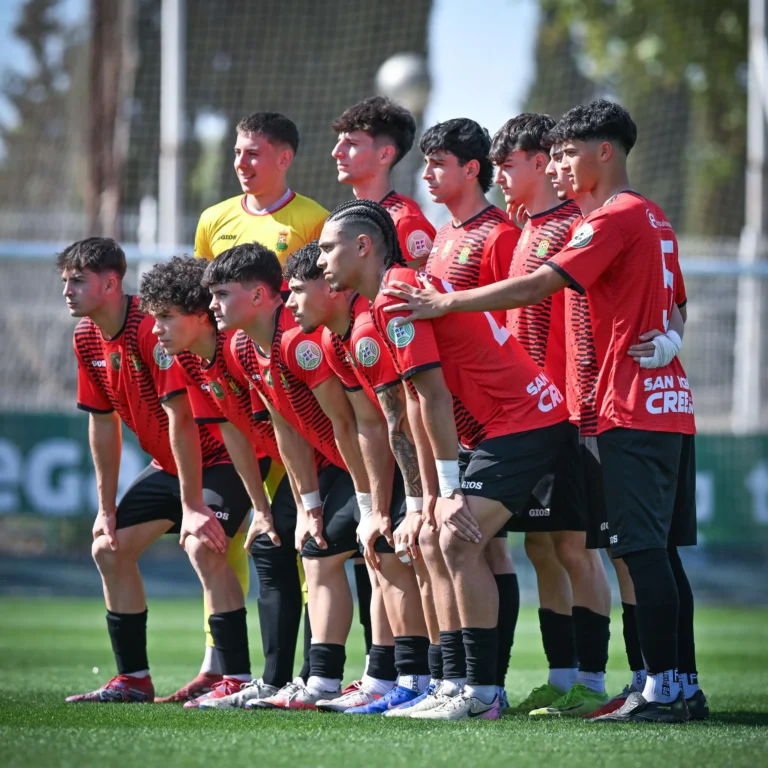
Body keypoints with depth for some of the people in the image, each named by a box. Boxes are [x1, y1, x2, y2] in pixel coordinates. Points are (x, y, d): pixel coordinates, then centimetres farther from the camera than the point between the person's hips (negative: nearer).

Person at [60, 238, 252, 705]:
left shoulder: (153, 327, -27)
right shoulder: (88, 338, 0)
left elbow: (180, 417, -30)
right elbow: (102, 422, 9)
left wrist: (191, 506, -30)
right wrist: (107, 506, 7)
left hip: (220, 456, -9)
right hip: (167, 464, 9)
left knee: (202, 546, -29)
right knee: (109, 549, 8)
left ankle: (238, 680, -25)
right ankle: (134, 680, 18)